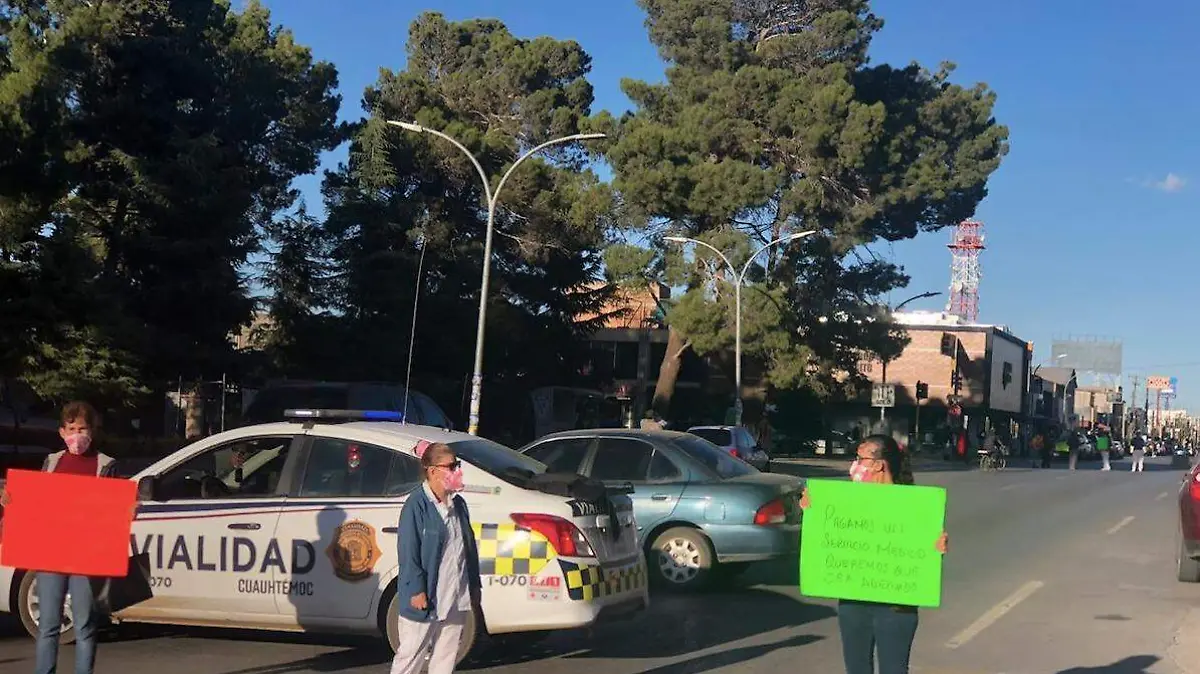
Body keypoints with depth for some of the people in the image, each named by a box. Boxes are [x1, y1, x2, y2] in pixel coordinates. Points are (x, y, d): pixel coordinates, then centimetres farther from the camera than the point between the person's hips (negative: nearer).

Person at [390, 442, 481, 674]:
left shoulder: (458, 504, 10)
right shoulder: (417, 505, -12)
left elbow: (470, 547, 16)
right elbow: (408, 551, -15)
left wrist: (474, 585, 15)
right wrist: (416, 590, -18)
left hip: (456, 596, 7)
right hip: (426, 597, -7)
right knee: (411, 655, 1)